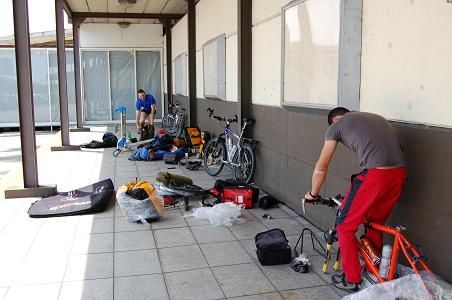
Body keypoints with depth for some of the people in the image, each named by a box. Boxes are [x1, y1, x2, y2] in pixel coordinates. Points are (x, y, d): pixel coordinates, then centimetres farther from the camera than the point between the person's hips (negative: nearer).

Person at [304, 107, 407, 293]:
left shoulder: (336, 126, 12)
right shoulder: (376, 118, 31)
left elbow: (320, 169, 12)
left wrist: (313, 194, 30)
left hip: (375, 175, -7)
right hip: (400, 174, 7)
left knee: (345, 226, 11)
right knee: (375, 223, 27)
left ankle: (351, 280, 19)